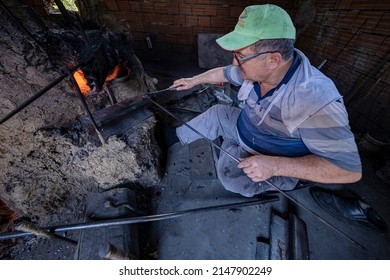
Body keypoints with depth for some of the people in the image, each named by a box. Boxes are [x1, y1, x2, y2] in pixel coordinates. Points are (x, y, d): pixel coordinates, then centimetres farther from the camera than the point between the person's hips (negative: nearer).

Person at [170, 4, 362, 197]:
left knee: (229, 170, -28)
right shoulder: (258, 68, -15)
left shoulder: (315, 100, -38)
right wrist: (193, 80, 14)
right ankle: (179, 136, 25)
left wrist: (275, 165, -40)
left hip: (277, 162, -5)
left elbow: (350, 169, -31)